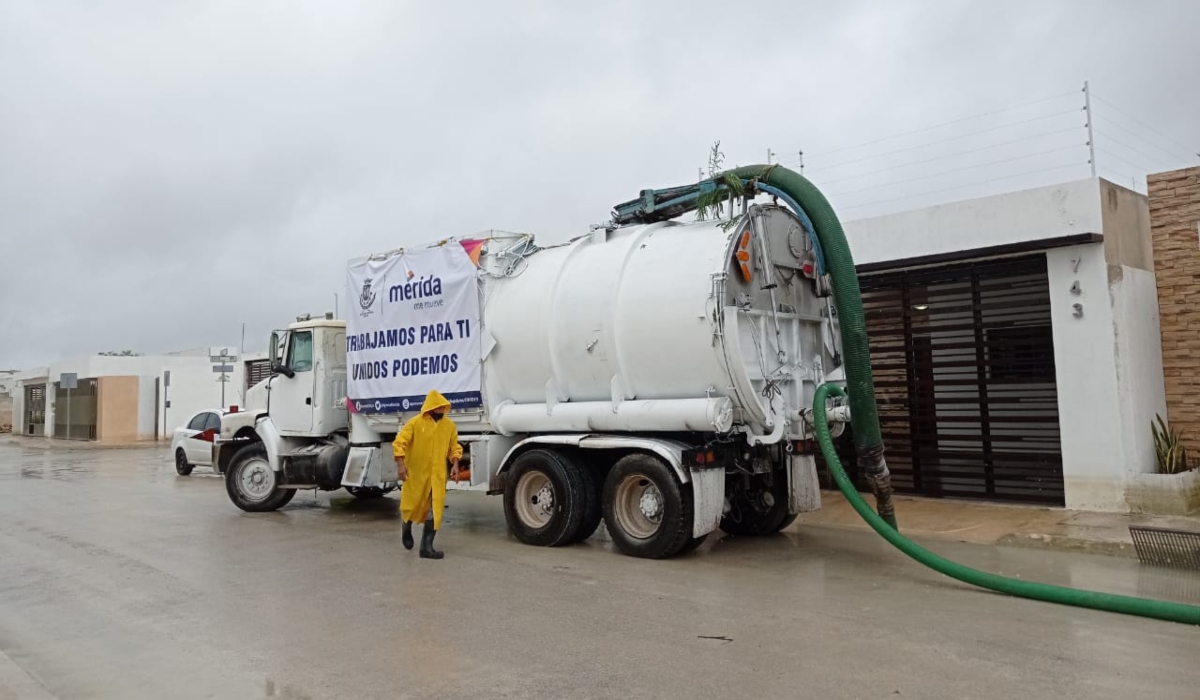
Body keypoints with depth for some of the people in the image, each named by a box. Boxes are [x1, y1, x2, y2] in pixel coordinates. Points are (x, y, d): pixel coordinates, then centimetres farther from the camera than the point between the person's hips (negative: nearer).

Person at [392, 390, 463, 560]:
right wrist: (401, 464, -19)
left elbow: (454, 447, 12)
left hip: (438, 476, 2)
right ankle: (407, 530, 46)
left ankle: (427, 546, 3)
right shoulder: (415, 423, -10)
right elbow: (399, 443, -11)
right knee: (411, 505, 14)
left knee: (434, 511, -3)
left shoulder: (449, 425, 2)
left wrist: (455, 464, -2)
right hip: (416, 474, -2)